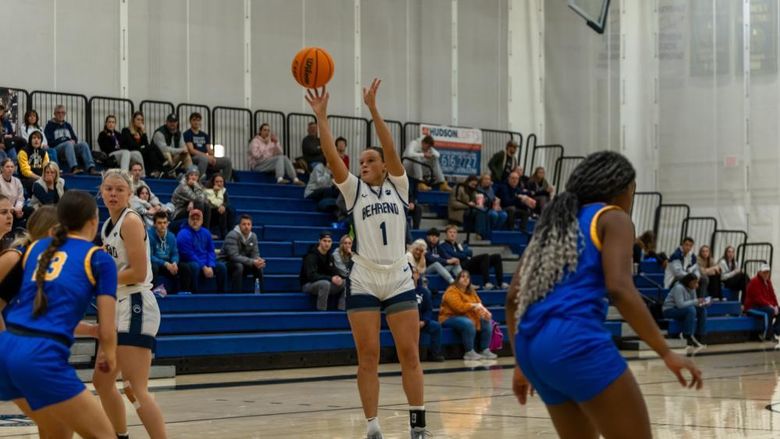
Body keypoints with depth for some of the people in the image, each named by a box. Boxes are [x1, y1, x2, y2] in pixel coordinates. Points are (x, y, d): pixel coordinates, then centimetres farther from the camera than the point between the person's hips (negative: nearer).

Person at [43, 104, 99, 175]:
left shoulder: (67, 125, 26)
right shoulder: (50, 126, 10)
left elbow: (75, 138, 22)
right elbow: (50, 142, -2)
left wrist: (73, 141, -5)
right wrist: (67, 142, -9)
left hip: (70, 148, 5)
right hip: (56, 149, -5)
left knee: (83, 144, -25)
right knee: (68, 144, -37)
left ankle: (91, 168, -44)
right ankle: (74, 168, -59)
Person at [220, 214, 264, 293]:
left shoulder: (253, 236, -1)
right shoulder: (232, 236, -23)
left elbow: (255, 254, 0)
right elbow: (234, 256, -32)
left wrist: (259, 260, -26)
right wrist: (252, 262, -37)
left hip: (242, 263, 6)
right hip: (226, 263, -6)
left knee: (258, 267, -16)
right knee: (238, 266, -36)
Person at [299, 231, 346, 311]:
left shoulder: (329, 256, 7)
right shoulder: (311, 256, -18)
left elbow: (335, 272, 8)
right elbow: (311, 276, -28)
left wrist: (338, 278, -17)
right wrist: (330, 278, -33)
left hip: (323, 284, 8)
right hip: (308, 284, -8)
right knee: (325, 283, -37)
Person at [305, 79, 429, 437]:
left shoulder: (398, 187, 7)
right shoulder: (354, 191, 8)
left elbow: (391, 149, -7)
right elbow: (332, 157, -4)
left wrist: (373, 109, -16)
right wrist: (321, 116, -13)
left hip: (399, 281, 0)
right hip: (363, 283, 0)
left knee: (409, 355, -1)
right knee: (368, 358, -1)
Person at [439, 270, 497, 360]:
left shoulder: (471, 291, 13)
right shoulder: (452, 291, -15)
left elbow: (479, 304, 8)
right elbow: (459, 307, -27)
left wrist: (484, 311, -14)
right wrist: (474, 306, -22)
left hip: (467, 316, 9)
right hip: (450, 318, -8)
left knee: (486, 322, -10)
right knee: (468, 323, -37)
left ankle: (485, 350, -9)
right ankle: (469, 353, -29)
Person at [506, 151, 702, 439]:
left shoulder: (554, 221, 26)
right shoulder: (612, 218, 6)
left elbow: (514, 296, 21)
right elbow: (619, 289, -11)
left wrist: (523, 364, 26)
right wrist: (666, 353, -11)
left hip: (532, 346, 8)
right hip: (577, 342, -8)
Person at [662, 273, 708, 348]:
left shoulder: (692, 288, 3)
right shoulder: (679, 288, -23)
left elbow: (692, 303, 7)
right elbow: (680, 304, -31)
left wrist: (701, 303, -15)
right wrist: (696, 301, -28)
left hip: (681, 310, 9)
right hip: (670, 310, -9)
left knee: (702, 310, -7)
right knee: (691, 309, -32)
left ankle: (699, 336, -5)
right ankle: (688, 337, -29)